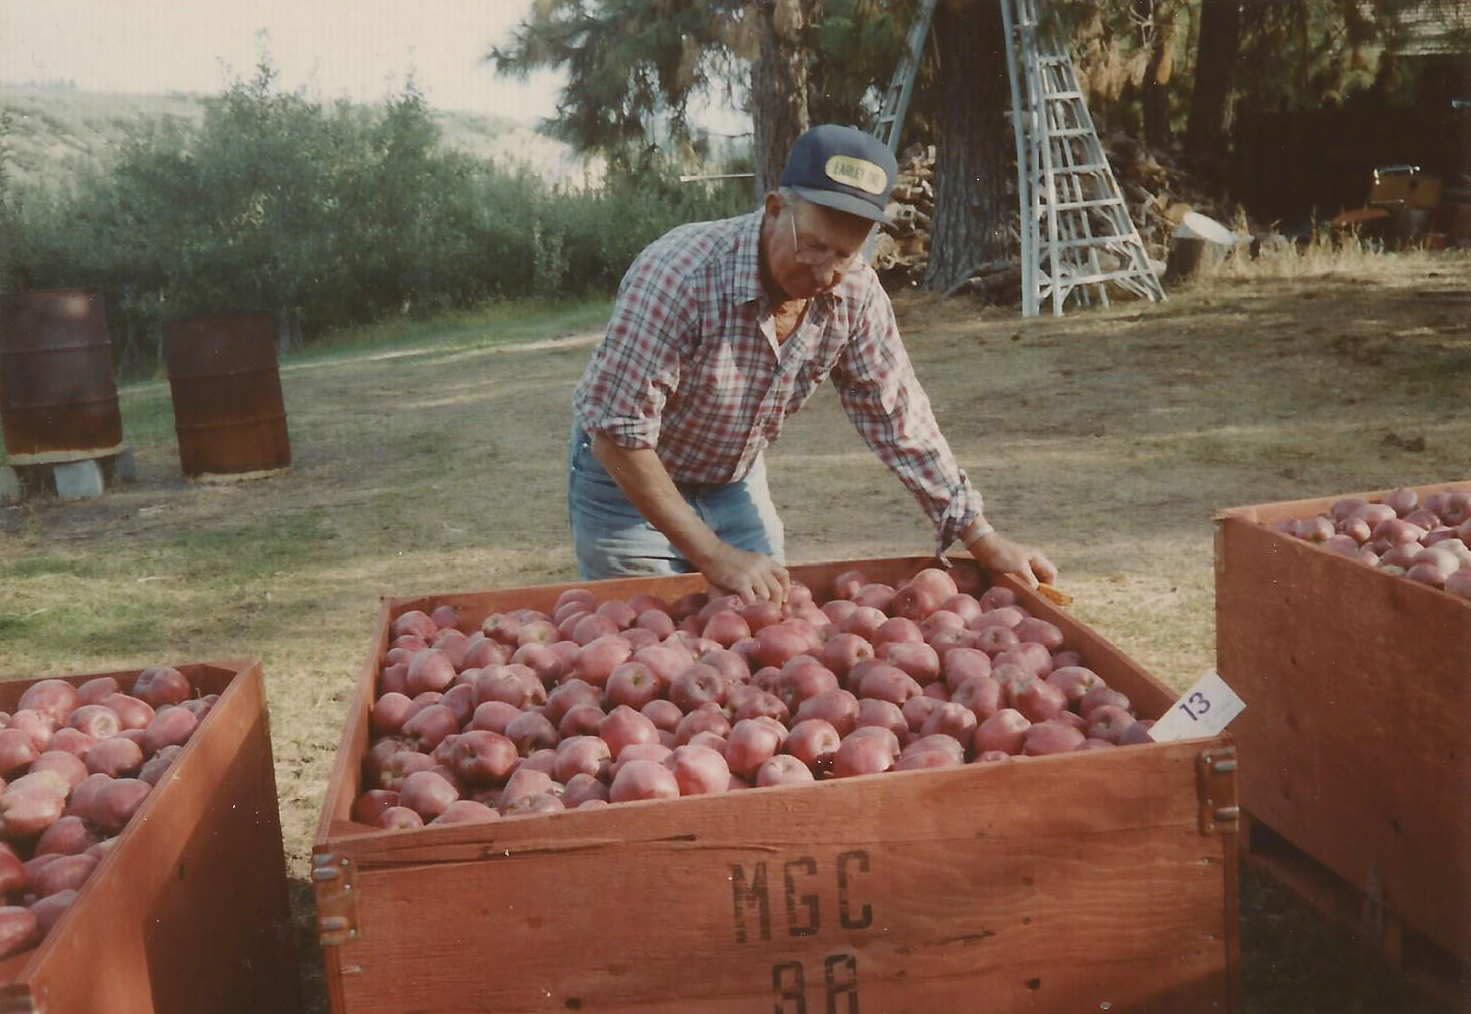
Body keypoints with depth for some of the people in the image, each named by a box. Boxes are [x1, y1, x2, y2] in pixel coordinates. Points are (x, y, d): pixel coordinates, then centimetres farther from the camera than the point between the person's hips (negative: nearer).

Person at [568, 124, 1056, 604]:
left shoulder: (854, 292, -16)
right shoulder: (680, 275, -31)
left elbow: (897, 416, -6)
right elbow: (619, 433, -31)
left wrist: (983, 539, -8)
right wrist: (714, 557, -30)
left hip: (736, 484, 5)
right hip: (631, 482, -4)